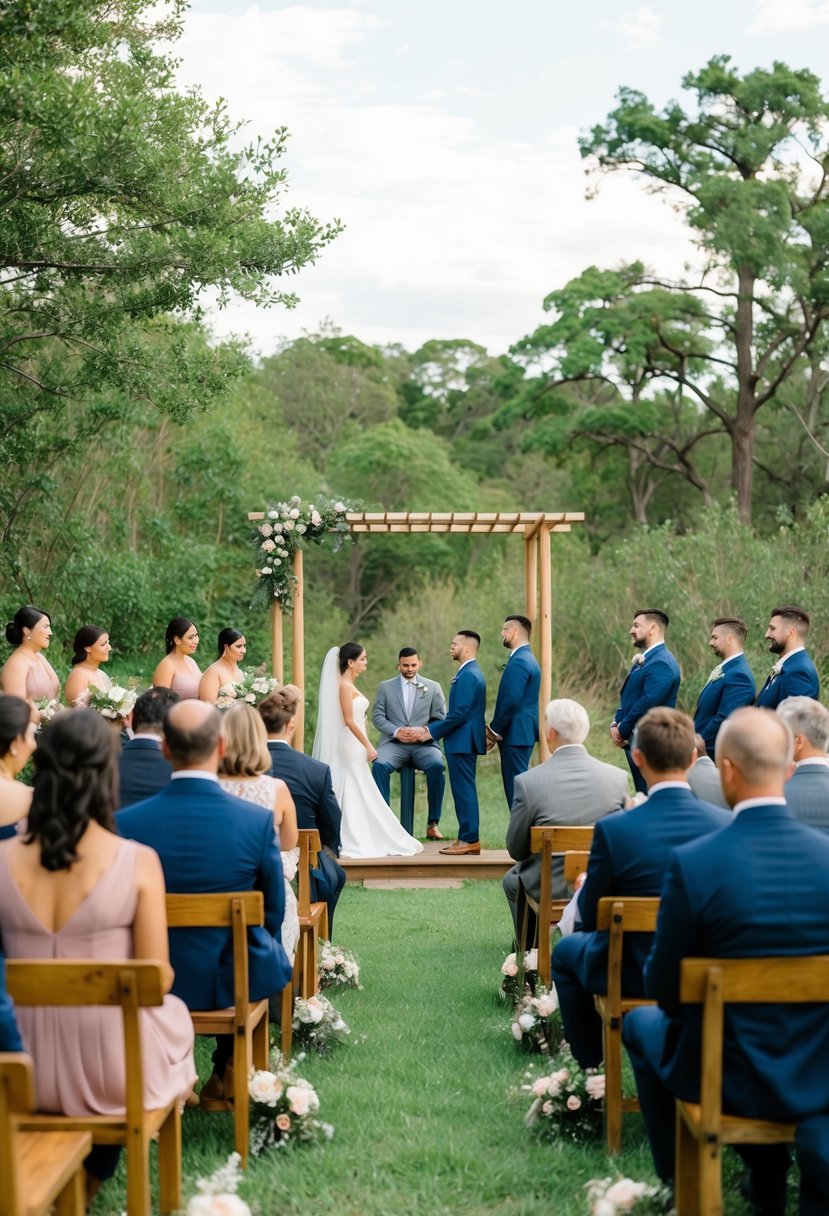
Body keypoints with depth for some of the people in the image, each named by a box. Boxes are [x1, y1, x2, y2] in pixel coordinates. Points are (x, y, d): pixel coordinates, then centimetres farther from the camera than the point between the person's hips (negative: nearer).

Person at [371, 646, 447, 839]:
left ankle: (433, 824, -24)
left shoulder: (433, 687, 15)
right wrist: (396, 731, -11)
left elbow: (440, 719, 8)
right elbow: (377, 716, 7)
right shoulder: (386, 687, 15)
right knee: (379, 765, -32)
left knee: (437, 766, -33)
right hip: (394, 743, 0)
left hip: (424, 744, 0)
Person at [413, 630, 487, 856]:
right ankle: (467, 837, 18)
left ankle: (469, 840, -3)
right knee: (464, 790, 13)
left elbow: (459, 714, -22)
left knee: (464, 790, -6)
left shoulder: (468, 675, -17)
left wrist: (433, 732, -14)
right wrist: (432, 728, 12)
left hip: (462, 742, -11)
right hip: (464, 741, 11)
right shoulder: (470, 672, 16)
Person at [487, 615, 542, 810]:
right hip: (523, 731, 10)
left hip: (516, 733, -10)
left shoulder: (519, 662, -16)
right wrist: (496, 730, 13)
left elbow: (512, 701, -22)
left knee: (516, 785, -8)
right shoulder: (528, 658, 17)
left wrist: (495, 730, -11)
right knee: (516, 784, 13)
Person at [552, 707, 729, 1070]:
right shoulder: (728, 824, -15)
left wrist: (585, 889, 12)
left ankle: (592, 1067, 32)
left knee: (567, 951, 28)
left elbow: (590, 918, -11)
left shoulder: (613, 829, -23)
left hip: (635, 975, -3)